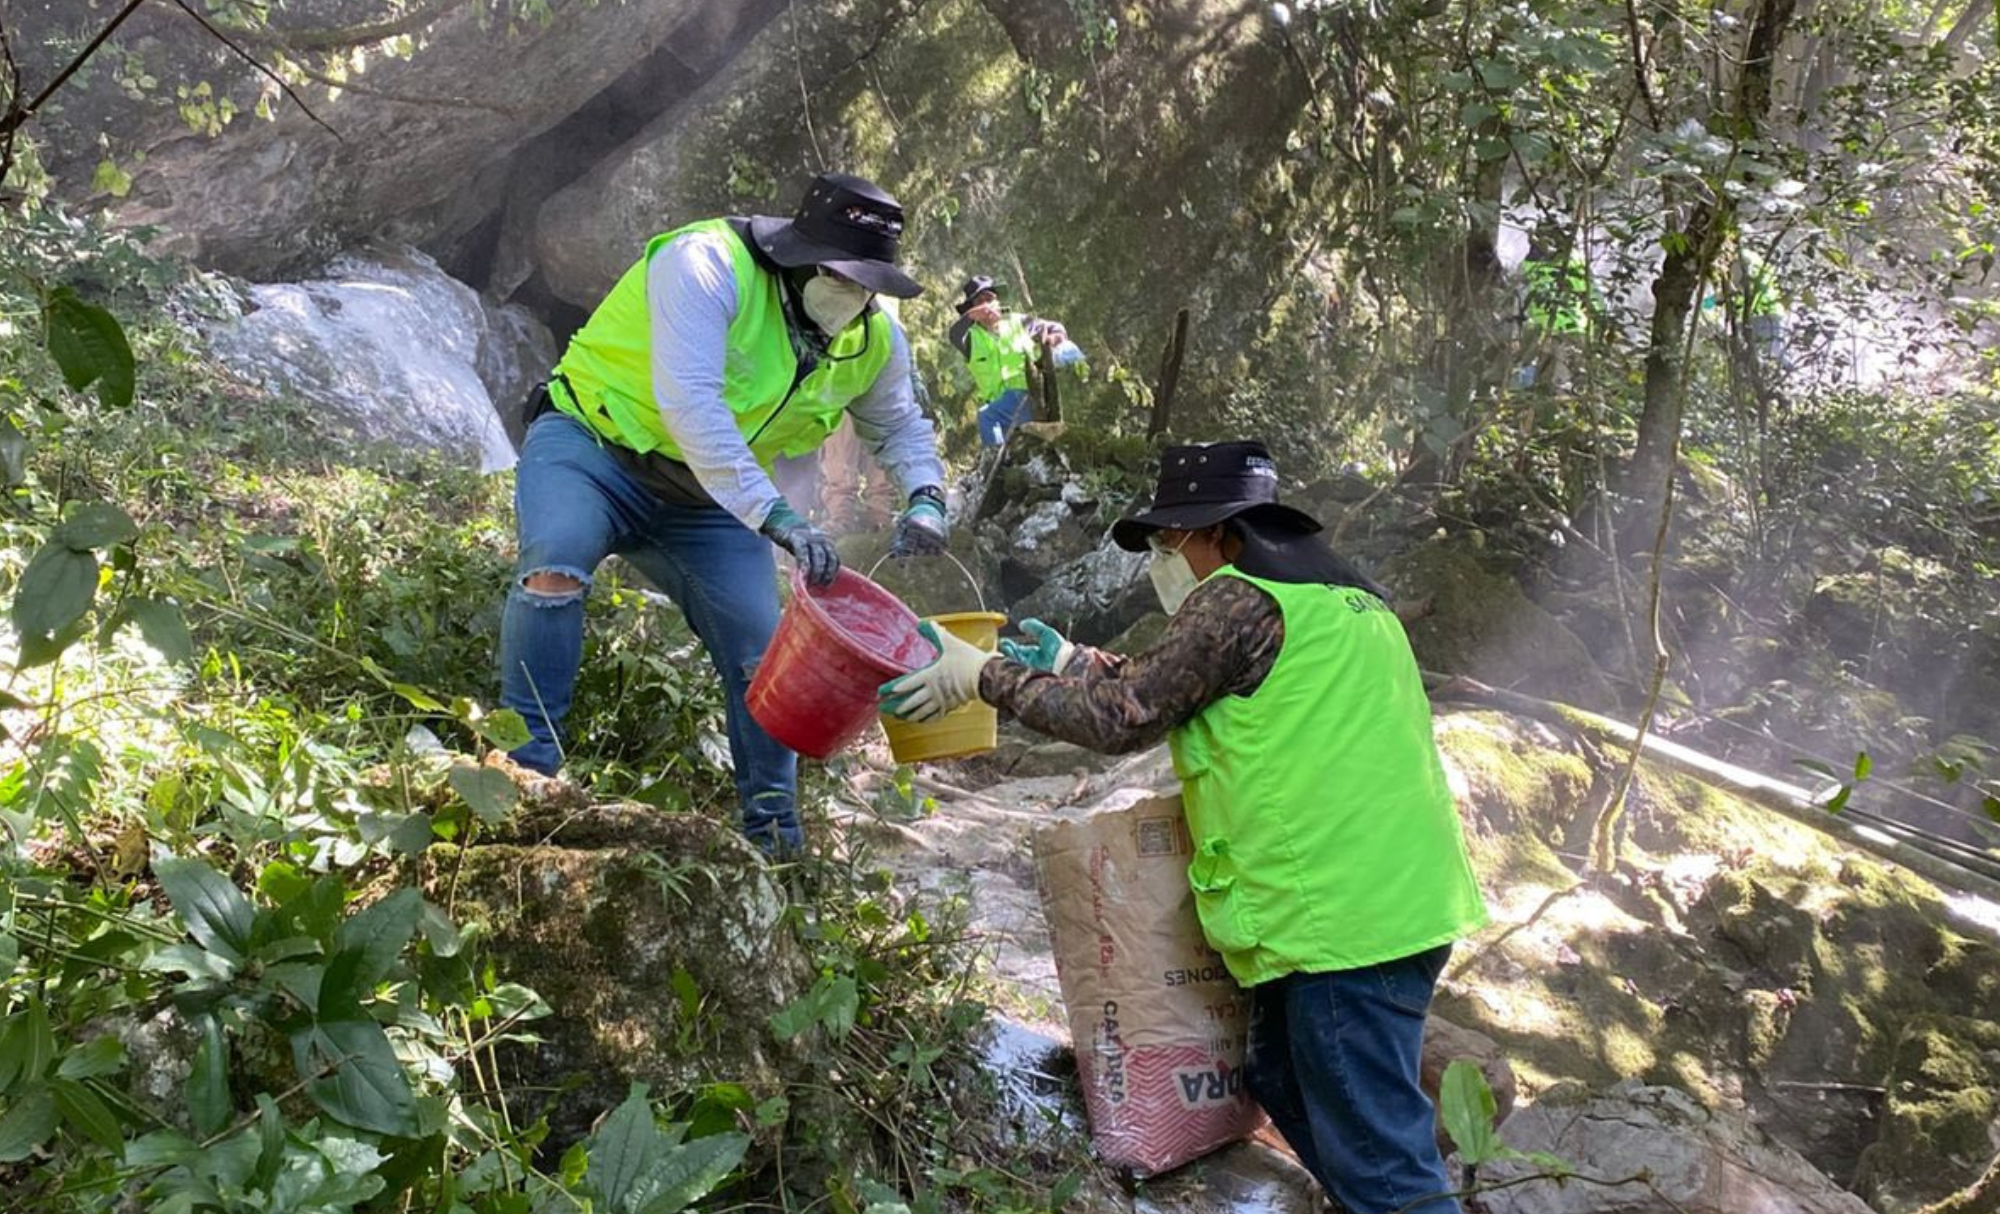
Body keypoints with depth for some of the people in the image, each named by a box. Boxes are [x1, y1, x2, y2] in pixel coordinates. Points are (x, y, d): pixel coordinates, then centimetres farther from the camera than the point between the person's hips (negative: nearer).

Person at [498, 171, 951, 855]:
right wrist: (775, 516, -45)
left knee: (762, 657, -3)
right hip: (593, 445, -5)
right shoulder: (708, 265, -26)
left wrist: (925, 496, -7)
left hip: (710, 501, 5)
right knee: (555, 567, -34)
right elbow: (689, 402, -38)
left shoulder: (874, 339, -3)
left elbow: (898, 427, 16)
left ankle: (775, 835, 12)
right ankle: (525, 767, -23)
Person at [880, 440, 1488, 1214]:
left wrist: (984, 674, 0)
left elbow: (1123, 719, -8)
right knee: (1281, 1080, 22)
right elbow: (1170, 692, 25)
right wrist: (1070, 662, 27)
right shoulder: (1334, 595, 19)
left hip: (1348, 915, -10)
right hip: (1396, 901, 10)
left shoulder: (1239, 599, -11)